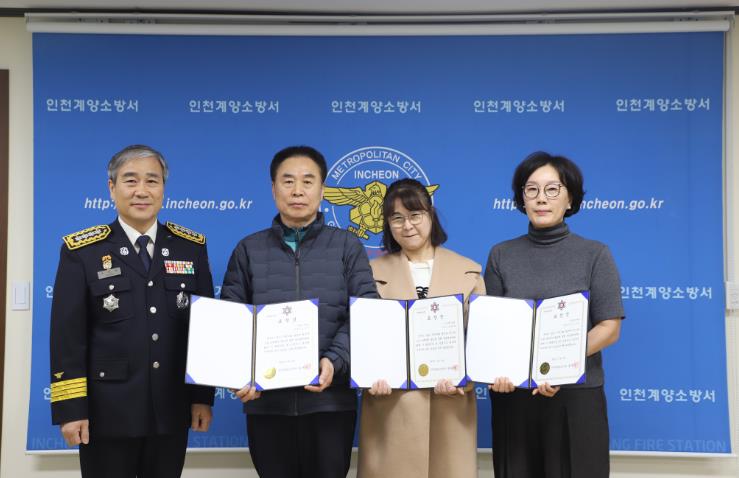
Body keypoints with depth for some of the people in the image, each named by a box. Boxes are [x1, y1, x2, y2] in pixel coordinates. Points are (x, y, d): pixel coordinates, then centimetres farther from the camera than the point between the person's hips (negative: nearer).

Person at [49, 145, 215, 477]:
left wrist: (203, 397, 2)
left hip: (172, 411, 2)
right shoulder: (81, 251, -2)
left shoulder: (191, 247, 5)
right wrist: (70, 409, -9)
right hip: (106, 412, -2)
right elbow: (67, 336, -5)